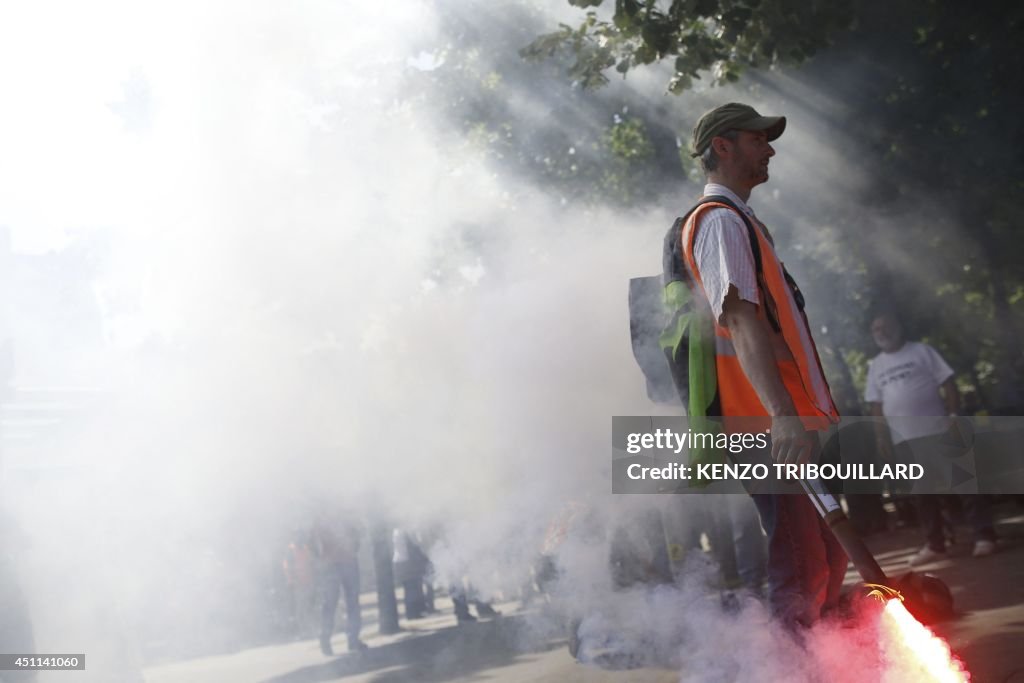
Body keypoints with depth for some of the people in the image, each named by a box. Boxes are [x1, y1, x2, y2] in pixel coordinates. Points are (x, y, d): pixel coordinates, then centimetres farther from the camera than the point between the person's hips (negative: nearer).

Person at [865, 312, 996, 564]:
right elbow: (876, 404, 12)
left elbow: (948, 383, -3)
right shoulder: (875, 366, 12)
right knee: (923, 491, 8)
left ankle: (984, 535, -3)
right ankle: (935, 544, 12)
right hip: (904, 438, 4)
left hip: (937, 430, -4)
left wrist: (955, 414, -12)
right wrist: (881, 435, 4)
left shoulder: (921, 351, 1)